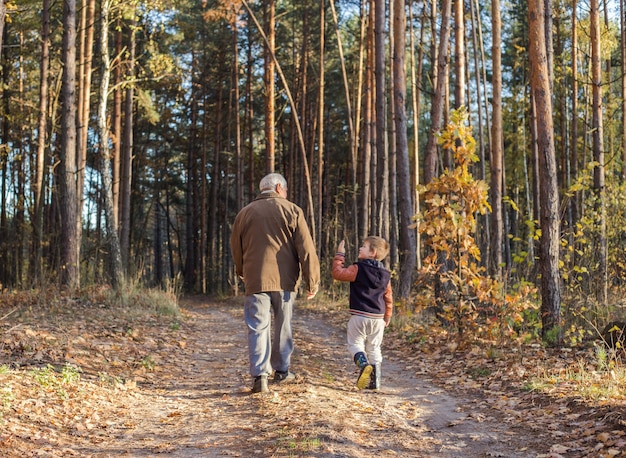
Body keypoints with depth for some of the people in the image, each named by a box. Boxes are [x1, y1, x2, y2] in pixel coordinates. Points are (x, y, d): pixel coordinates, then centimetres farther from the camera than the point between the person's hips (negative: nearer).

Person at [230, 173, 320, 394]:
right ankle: (282, 370, 24)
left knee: (258, 328, 0)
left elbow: (236, 250, 16)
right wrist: (312, 282, -1)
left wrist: (243, 274, 31)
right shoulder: (292, 210, 1)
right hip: (285, 279, 0)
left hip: (255, 280, 1)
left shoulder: (245, 213, 9)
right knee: (283, 326, 14)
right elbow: (306, 249, -5)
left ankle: (260, 375, -9)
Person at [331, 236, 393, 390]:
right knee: (374, 347, 12)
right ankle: (375, 379, 7)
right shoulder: (385, 275, 8)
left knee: (355, 343, 5)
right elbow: (388, 298, 15)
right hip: (378, 318, 5)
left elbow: (338, 273, -8)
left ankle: (363, 364, -23)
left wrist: (339, 255, 2)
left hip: (359, 316, -5)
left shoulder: (358, 269, -11)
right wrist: (387, 317, 26)